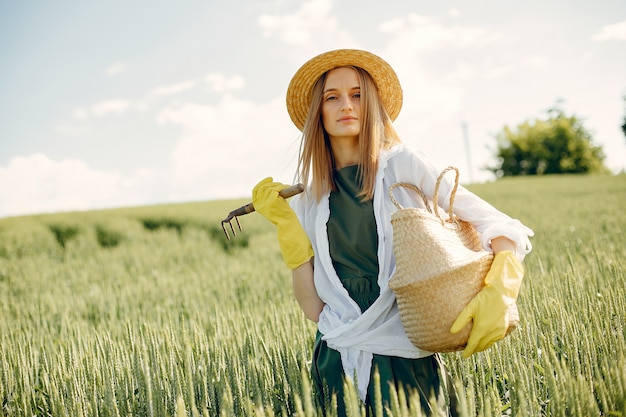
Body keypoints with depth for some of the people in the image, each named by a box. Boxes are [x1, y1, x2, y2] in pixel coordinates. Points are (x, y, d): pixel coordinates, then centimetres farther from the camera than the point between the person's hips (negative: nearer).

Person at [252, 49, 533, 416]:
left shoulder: (402, 165, -4)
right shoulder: (308, 201, 6)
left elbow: (502, 228, -7)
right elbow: (314, 307, 0)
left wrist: (498, 293, -25)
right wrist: (284, 223, -4)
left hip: (404, 358, -3)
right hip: (337, 360, 3)